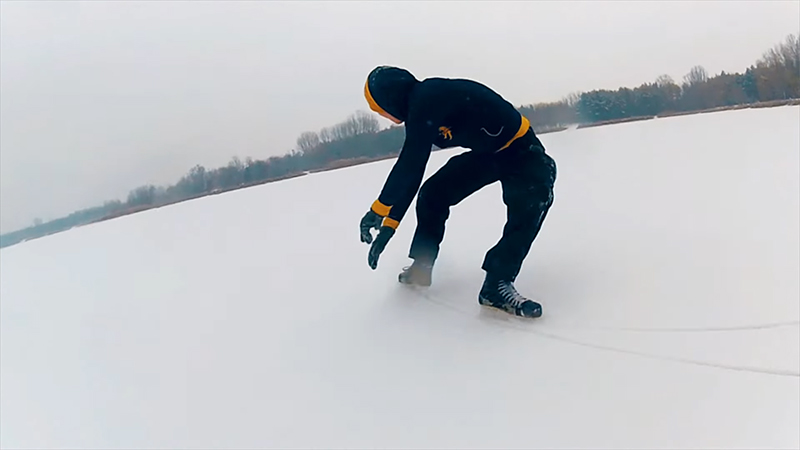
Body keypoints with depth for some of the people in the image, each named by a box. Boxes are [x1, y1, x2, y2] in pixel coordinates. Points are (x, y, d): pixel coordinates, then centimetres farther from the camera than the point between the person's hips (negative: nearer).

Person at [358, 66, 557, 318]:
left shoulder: (427, 99, -28)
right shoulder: (421, 111, 0)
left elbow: (408, 164, -31)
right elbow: (410, 173, 5)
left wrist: (380, 208, -21)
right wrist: (389, 224, 5)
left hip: (520, 152, -9)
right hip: (485, 153, 9)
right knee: (433, 193, 6)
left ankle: (498, 283, -30)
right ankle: (421, 267, 19)